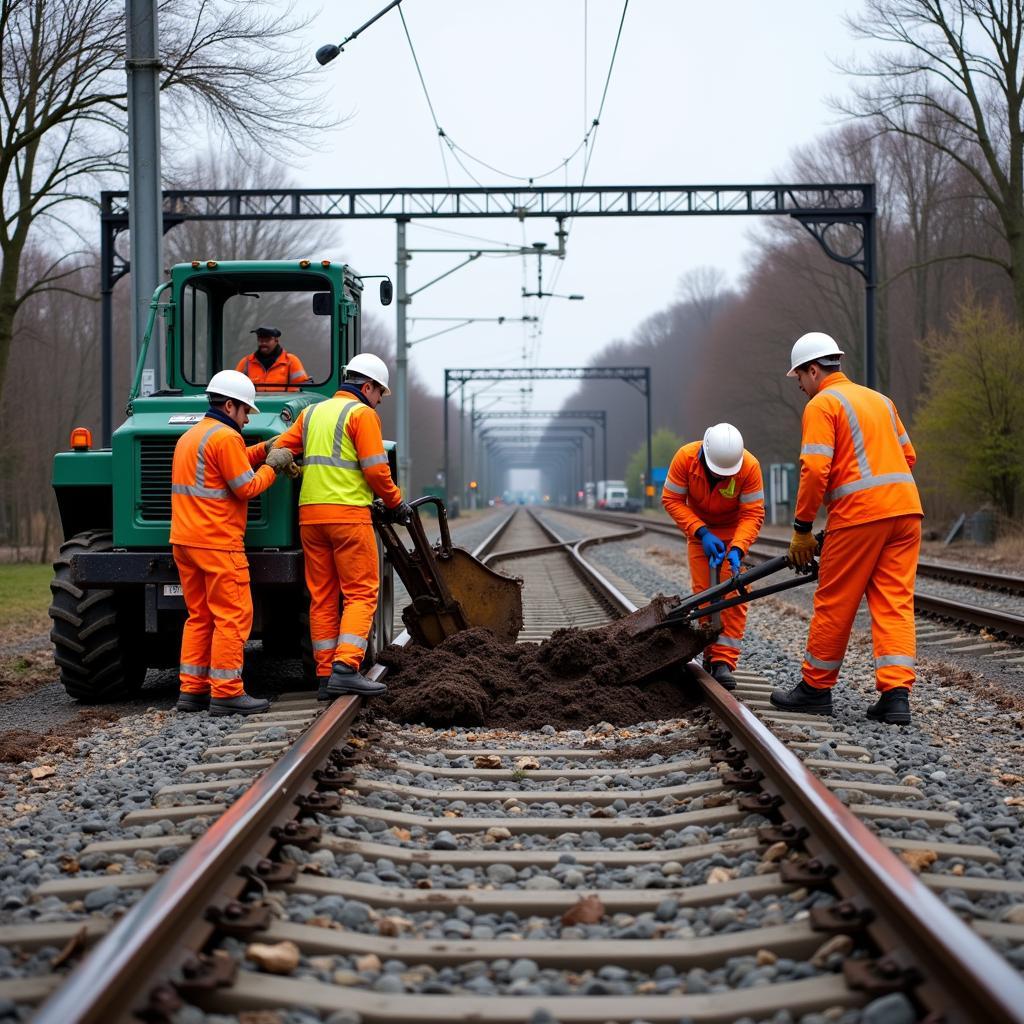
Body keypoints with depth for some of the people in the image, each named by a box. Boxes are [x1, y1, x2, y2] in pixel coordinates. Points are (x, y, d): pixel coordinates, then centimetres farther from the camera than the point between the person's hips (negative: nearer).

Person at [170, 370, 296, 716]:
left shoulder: (190, 436, 20)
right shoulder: (225, 437, -11)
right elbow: (247, 488, -12)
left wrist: (264, 450, 16)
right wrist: (272, 467, 3)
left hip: (185, 540, 10)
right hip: (216, 543, -10)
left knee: (200, 616, 13)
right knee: (232, 616, -6)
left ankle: (192, 690, 13)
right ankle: (226, 693, -7)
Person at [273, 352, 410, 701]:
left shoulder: (311, 413, 18)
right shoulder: (362, 414, -3)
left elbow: (280, 451, 10)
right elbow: (375, 470, -10)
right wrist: (396, 504, 3)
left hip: (310, 513, 7)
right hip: (348, 513, -7)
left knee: (322, 597, 8)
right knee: (361, 594, -4)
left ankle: (325, 676, 8)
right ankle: (346, 668, -16)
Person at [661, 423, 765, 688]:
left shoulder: (750, 466, -31)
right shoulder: (685, 457, -28)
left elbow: (752, 514, -25)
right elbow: (672, 500, -19)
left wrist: (737, 549, -37)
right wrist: (701, 532, -27)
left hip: (734, 531, -1)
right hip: (699, 529, 2)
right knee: (704, 592, 0)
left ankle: (724, 661, -12)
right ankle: (711, 654, 10)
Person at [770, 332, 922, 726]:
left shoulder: (822, 404, -2)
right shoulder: (879, 399, 22)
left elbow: (815, 471, -11)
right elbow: (907, 457, 23)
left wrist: (802, 529, -5)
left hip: (859, 515, -7)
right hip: (906, 509, 7)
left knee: (834, 604, 5)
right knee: (895, 603, 4)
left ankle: (816, 689, 15)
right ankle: (896, 695, -4)